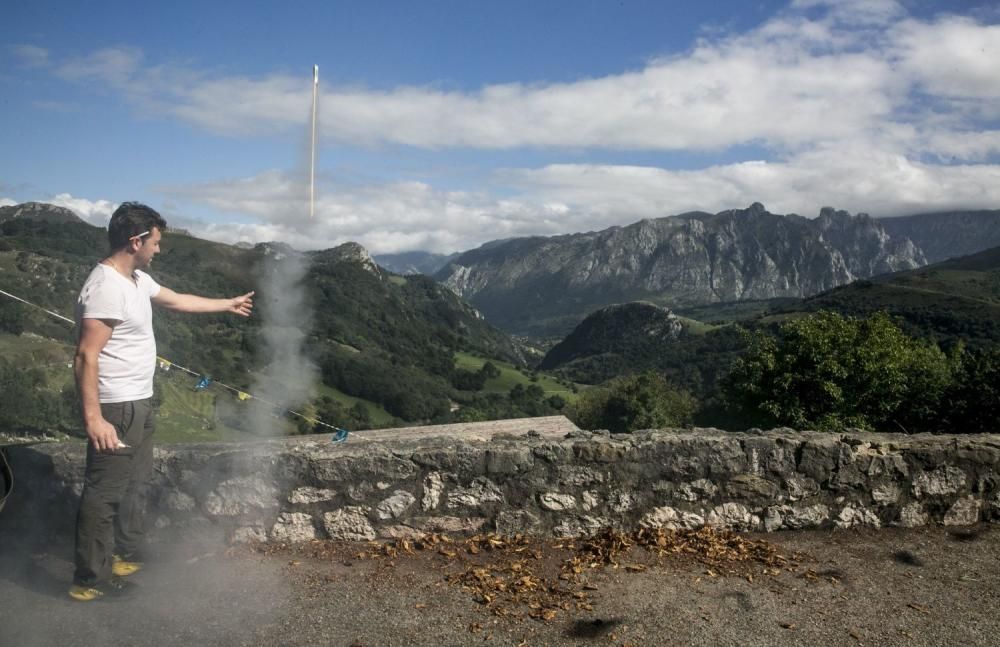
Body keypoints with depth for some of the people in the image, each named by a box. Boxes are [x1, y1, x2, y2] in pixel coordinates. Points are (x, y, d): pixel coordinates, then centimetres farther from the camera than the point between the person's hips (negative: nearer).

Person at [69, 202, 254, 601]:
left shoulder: (137, 278, 8)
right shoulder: (106, 287, -23)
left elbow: (176, 301, 26)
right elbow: (86, 356, -26)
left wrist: (228, 305, 36)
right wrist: (93, 418, -29)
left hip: (138, 403, 11)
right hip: (116, 408, -11)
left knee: (136, 483, 21)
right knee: (104, 493, -1)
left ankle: (125, 557, 36)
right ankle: (90, 580, 10)